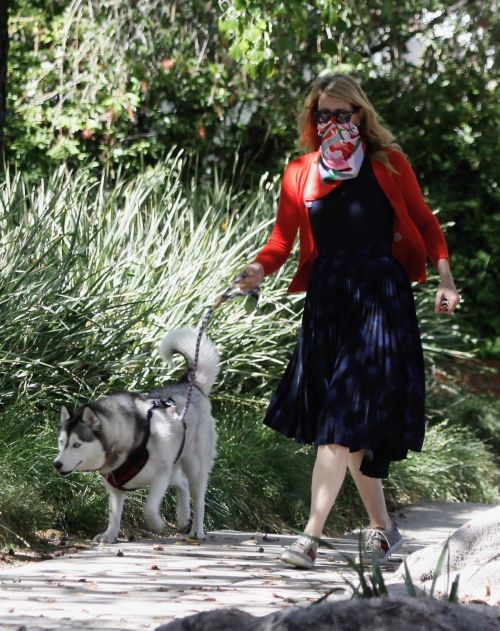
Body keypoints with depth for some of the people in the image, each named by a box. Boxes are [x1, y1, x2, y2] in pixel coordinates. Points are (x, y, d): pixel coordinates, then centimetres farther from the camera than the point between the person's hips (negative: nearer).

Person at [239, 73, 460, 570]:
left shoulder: (388, 165, 4)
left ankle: (311, 536, -18)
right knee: (353, 426, 6)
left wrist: (445, 279, -3)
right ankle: (381, 527, 22)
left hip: (379, 297, -4)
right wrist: (258, 269, -14)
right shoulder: (299, 174, 10)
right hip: (326, 299, 4)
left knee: (347, 419, -13)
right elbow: (282, 238, 6)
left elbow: (425, 223, 8)